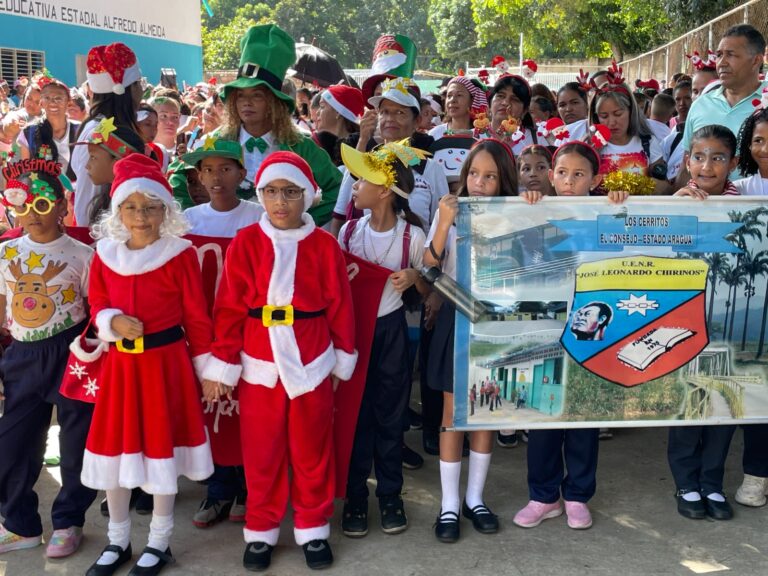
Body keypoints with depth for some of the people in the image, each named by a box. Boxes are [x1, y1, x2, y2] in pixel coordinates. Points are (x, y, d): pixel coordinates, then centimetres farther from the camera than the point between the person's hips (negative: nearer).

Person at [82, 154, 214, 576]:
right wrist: (113, 321, -14)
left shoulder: (180, 255, -10)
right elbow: (97, 304, 9)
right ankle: (117, 541, 31)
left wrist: (205, 367, -2)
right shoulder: (105, 254, 1)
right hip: (120, 363, 4)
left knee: (162, 449, 7)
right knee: (114, 449, 12)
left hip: (166, 361, -4)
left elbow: (196, 317, -5)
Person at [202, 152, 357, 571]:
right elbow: (229, 308, -3)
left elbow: (340, 307, 2)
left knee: (312, 451, 12)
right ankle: (261, 531, 27)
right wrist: (222, 365, -4)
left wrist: (341, 360, 5)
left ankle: (313, 529, 28)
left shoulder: (324, 245, -3)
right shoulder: (246, 243, -3)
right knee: (261, 454, 12)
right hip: (259, 366, 0)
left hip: (312, 364, 0)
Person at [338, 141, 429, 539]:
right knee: (355, 413, 8)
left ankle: (390, 495, 24)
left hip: (390, 329, -2)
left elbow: (426, 288, -1)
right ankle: (355, 496, 21)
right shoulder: (349, 230, -2)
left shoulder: (412, 235, -9)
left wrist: (414, 276, -20)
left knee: (390, 414, 9)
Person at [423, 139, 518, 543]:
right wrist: (444, 222, -26)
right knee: (454, 413, 4)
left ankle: (474, 498, 25)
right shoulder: (451, 214, -2)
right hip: (456, 318, -1)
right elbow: (429, 262, -14)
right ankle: (449, 505, 14)